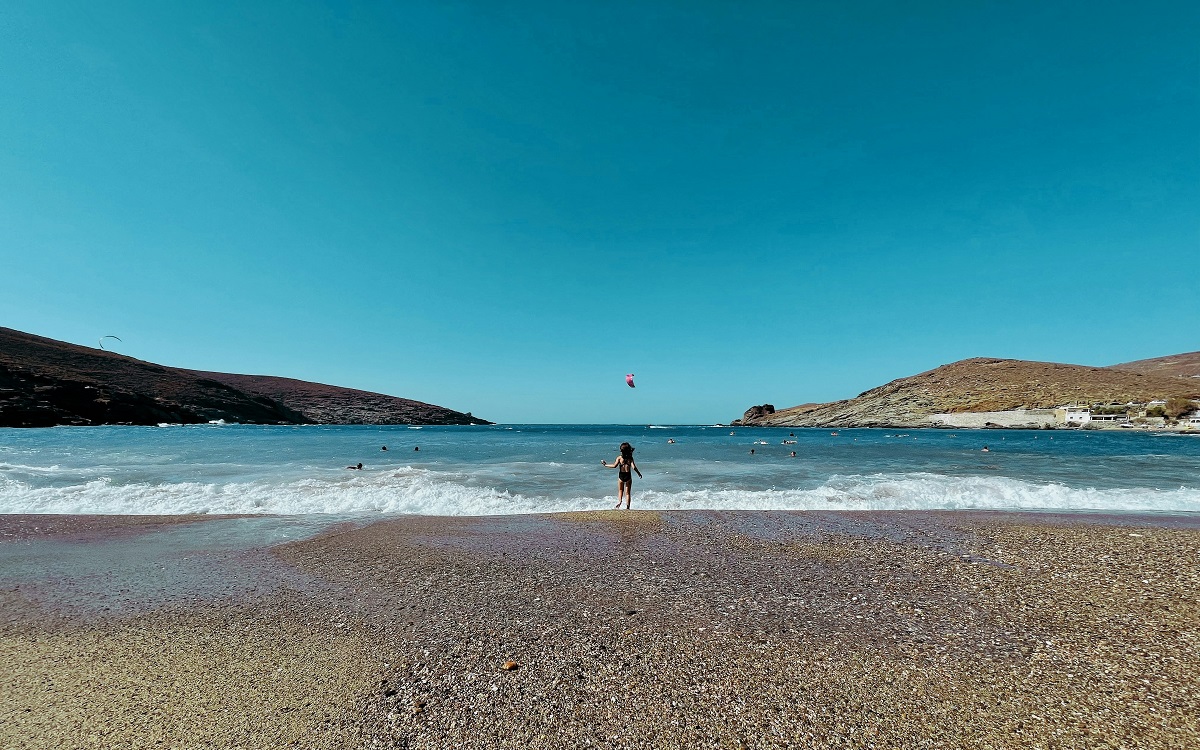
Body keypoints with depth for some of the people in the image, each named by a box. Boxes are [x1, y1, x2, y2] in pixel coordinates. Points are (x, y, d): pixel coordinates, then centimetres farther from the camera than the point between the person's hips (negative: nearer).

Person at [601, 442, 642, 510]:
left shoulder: (619, 457, -7)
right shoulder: (630, 458, -5)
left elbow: (614, 466, -16)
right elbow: (634, 467, -13)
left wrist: (606, 465, -4)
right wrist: (639, 473, 2)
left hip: (621, 475, 0)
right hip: (628, 476, 0)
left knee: (620, 490, 20)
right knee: (628, 492, 11)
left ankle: (619, 501, -6)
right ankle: (627, 507, 8)